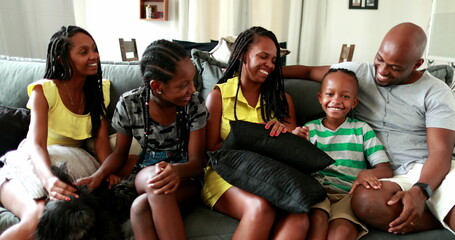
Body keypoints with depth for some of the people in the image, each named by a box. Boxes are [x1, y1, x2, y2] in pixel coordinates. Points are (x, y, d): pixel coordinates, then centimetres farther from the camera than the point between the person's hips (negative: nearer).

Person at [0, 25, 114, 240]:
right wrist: (49, 179, -46)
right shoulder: (44, 91, -13)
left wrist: (109, 172, -27)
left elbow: (101, 139, -7)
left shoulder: (100, 90, 0)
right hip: (34, 163, -3)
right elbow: (36, 144, -25)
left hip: (73, 163, 4)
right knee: (38, 215, -35)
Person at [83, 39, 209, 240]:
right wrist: (98, 175, -16)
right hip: (146, 173, 2)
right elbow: (120, 153, 5)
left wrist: (177, 170, -34)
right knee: (156, 180, -36)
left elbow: (197, 161, -11)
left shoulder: (195, 104, -12)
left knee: (141, 206, -33)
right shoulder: (129, 104, -9)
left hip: (185, 174, -1)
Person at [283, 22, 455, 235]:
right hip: (394, 178, 4)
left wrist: (420, 191, -25)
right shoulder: (358, 72, 7)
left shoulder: (436, 93, 1)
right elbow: (309, 71, 11)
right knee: (365, 201, -35)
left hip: (432, 172, -3)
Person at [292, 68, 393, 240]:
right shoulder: (310, 129, 14)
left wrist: (367, 173, -18)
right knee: (318, 219, -32)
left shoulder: (362, 129, 13)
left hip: (349, 193, 0)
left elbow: (386, 169, 5)